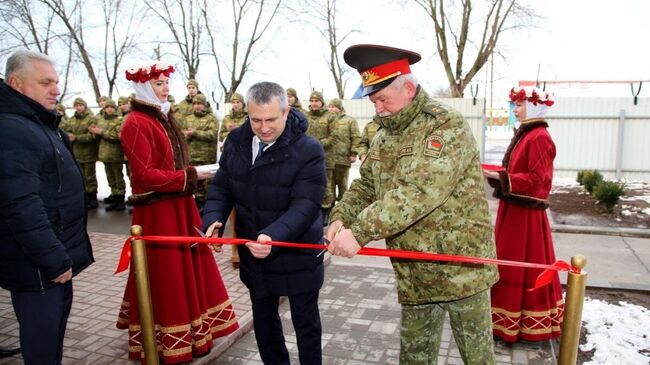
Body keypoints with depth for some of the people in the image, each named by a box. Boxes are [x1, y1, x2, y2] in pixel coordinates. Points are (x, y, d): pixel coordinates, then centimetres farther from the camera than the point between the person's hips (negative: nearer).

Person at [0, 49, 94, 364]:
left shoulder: (40, 123, 13)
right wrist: (53, 259, -24)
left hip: (56, 254, 10)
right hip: (36, 264, -10)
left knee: (58, 318, 22)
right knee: (42, 337, 3)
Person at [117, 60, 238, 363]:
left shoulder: (162, 118, 14)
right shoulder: (136, 124, -14)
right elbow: (146, 176, -20)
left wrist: (193, 175, 3)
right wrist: (191, 177, -17)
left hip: (178, 205, 9)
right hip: (157, 211, -9)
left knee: (188, 268, 15)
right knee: (165, 276, 2)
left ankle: (189, 333, 30)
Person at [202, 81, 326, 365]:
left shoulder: (309, 150, -19)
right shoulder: (236, 141, -3)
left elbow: (305, 206, -26)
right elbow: (221, 187, 2)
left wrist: (274, 236, -41)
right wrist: (213, 220, -17)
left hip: (297, 255, -5)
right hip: (253, 253, 5)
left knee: (305, 322, 13)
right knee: (263, 320, 23)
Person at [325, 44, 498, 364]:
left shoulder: (447, 125, -16)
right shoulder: (385, 136, 10)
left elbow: (422, 190, -29)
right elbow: (365, 185, 12)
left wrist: (361, 230, -33)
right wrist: (340, 218, -8)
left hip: (460, 268, -6)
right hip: (413, 274, 7)